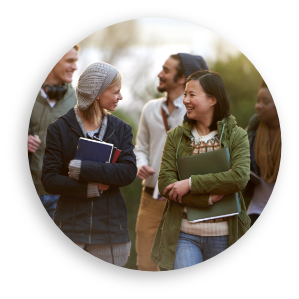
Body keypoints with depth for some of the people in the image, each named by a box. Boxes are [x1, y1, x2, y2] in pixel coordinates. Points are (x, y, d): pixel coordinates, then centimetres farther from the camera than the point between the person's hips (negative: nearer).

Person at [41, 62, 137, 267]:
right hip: (71, 226, -2)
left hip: (110, 227, 2)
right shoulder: (60, 129, 1)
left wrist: (82, 169, -14)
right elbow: (49, 180, -5)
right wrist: (90, 188, -14)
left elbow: (129, 171, -7)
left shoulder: (121, 129, 9)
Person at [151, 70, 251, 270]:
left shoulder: (236, 136, 0)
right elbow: (165, 183, -5)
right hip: (184, 234, 1)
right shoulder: (176, 137, 5)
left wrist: (191, 184, -17)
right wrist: (209, 199, -17)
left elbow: (240, 178, -16)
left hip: (224, 235, 0)